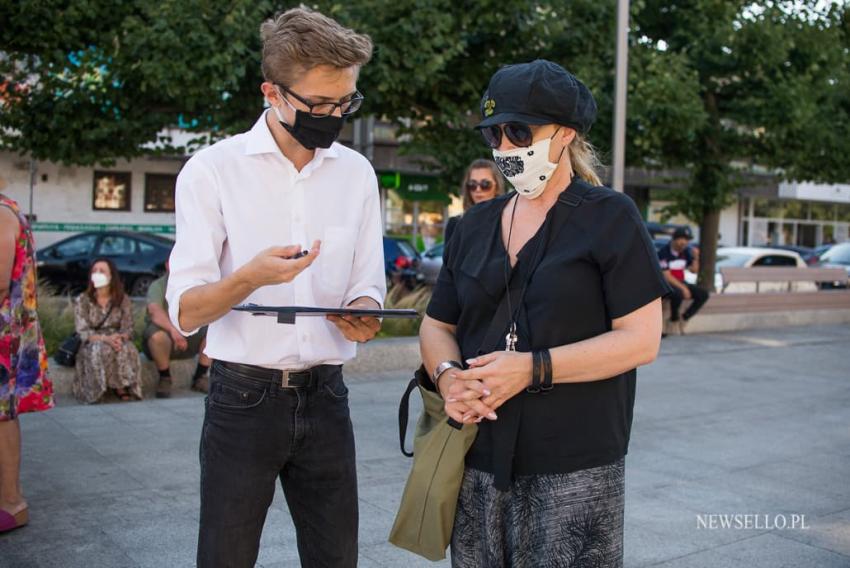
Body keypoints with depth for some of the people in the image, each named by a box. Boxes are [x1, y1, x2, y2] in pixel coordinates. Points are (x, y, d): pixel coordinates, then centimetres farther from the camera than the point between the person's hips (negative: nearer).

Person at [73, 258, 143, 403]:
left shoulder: (123, 299, 4)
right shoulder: (82, 300, 0)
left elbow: (128, 329, -3)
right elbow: (83, 332, -9)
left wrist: (119, 338, -28)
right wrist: (105, 339, -28)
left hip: (117, 342, 1)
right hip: (91, 346, -1)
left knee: (128, 349, -35)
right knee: (102, 348, -37)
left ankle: (122, 387, -19)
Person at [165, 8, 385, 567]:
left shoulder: (357, 172, 5)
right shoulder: (213, 169, -8)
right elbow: (185, 313, -10)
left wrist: (362, 312, -12)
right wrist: (248, 278, -30)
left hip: (325, 396, 3)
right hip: (243, 397, -3)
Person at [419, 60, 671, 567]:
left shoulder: (610, 217, -4)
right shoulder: (476, 225, 12)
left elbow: (642, 339, -10)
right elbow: (437, 326, 14)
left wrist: (533, 368, -18)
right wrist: (448, 374, -8)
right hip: (478, 460, 5)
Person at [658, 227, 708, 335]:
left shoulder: (685, 251, 5)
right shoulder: (664, 252, -16)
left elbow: (694, 270, 10)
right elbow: (667, 276, -19)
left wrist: (696, 257, -8)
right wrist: (683, 288, -23)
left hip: (680, 283, 7)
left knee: (703, 294, -10)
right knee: (678, 294, -38)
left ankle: (683, 319, -5)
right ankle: (674, 321, -13)